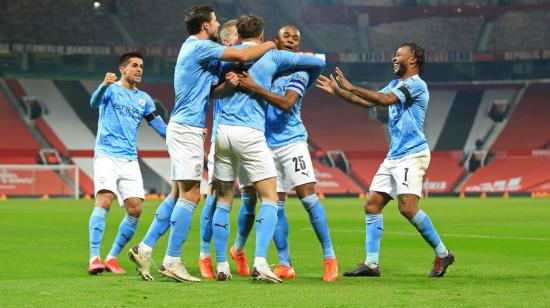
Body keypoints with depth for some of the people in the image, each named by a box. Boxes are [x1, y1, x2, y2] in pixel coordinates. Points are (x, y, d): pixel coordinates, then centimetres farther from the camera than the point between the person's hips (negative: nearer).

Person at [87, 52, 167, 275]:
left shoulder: (144, 99, 18)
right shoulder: (111, 89, 3)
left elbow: (162, 128, 19)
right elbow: (95, 102, -20)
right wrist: (104, 85, -42)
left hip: (130, 159, 6)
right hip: (107, 154, -5)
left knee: (135, 209, -4)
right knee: (104, 201, -21)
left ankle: (112, 257, 9)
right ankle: (94, 258, -24)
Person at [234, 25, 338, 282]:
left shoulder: (299, 73, -1)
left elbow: (286, 103, -17)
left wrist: (254, 88, -25)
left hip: (291, 141, -3)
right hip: (266, 143, 3)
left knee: (308, 196, -12)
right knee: (276, 205, 3)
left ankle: (330, 259, -7)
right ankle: (284, 264, 8)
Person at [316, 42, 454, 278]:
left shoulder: (416, 84, -10)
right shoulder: (395, 84, 19)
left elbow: (385, 100, -22)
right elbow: (368, 101, 26)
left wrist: (351, 87, -19)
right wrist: (338, 91, 19)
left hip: (412, 155, -9)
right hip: (393, 157, 10)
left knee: (407, 208, -19)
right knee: (372, 205, 2)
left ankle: (442, 254, -4)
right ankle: (371, 263, 2)